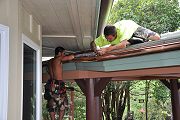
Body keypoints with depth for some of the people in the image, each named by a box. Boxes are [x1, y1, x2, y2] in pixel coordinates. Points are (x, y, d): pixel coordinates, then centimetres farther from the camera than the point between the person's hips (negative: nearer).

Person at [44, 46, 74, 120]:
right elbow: (72, 57, -10)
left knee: (52, 104, 8)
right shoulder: (59, 59, -7)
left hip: (51, 83, 7)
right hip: (58, 84, -7)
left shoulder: (50, 61, 14)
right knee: (62, 104, 4)